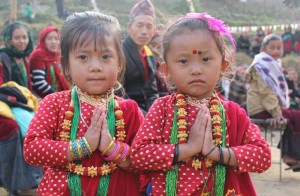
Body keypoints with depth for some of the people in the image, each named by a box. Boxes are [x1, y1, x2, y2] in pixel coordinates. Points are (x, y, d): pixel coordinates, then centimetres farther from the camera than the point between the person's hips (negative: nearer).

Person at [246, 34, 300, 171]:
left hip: (269, 107, 9)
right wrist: (276, 112, -25)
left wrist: (279, 109, 9)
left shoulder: (272, 64, 21)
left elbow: (277, 89, 21)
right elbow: (266, 91, -19)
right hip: (261, 110, -9)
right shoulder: (262, 64, -9)